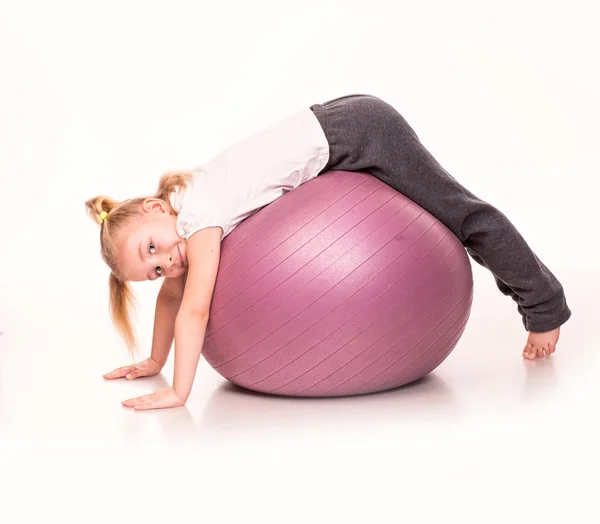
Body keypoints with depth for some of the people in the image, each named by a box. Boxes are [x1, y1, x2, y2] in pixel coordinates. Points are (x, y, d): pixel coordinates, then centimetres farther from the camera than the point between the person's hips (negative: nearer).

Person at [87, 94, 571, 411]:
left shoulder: (197, 217, -22)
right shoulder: (176, 218, 3)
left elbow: (195, 308, -24)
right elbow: (174, 295, 14)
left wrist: (179, 391, -20)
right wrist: (155, 362, 16)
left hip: (355, 132, -8)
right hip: (337, 132, 8)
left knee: (461, 213, 2)